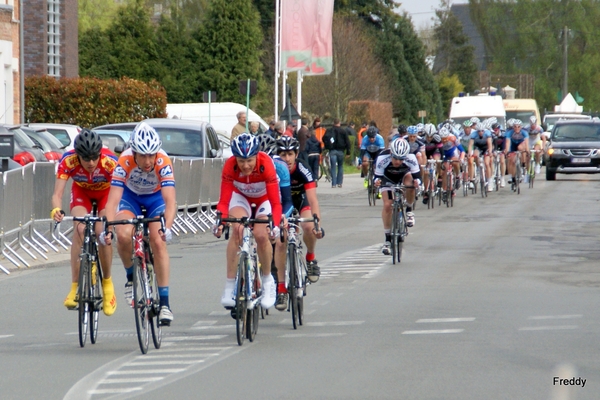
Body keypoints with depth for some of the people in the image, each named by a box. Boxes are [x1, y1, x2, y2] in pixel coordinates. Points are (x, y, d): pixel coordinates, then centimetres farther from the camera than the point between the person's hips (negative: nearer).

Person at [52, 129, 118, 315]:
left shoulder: (110, 162, -38)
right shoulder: (68, 161, -34)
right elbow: (57, 193, -38)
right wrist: (56, 209, -59)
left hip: (106, 192, -1)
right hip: (82, 191, 1)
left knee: (103, 233, -21)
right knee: (80, 229, -23)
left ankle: (107, 283, 2)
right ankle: (75, 287, -21)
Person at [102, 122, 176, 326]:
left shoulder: (163, 162, -35)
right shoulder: (125, 161, -34)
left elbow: (170, 200, -42)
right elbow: (113, 200, -37)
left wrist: (167, 227, -58)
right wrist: (108, 227, -52)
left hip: (155, 197, -1)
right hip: (130, 196, 1)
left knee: (158, 242, -19)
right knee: (123, 235, -26)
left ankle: (164, 302, -11)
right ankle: (131, 277, 2)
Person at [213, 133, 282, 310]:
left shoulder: (266, 164, -36)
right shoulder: (230, 166, -31)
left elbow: (276, 202, -36)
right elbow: (224, 201, -29)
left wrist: (275, 225, -52)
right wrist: (220, 221, -48)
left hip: (264, 198, -1)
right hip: (241, 196, 1)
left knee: (261, 235, -23)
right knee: (237, 230, -26)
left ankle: (268, 281, 3)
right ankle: (230, 286, -23)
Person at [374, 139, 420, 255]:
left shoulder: (410, 158, -35)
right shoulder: (383, 158, -37)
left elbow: (416, 174, -28)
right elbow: (378, 175, -27)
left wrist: (417, 181, -50)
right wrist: (377, 181, -50)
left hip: (404, 175, 0)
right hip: (388, 179, 0)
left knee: (409, 180, -35)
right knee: (387, 205, -15)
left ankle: (409, 210, -9)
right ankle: (388, 238, -3)